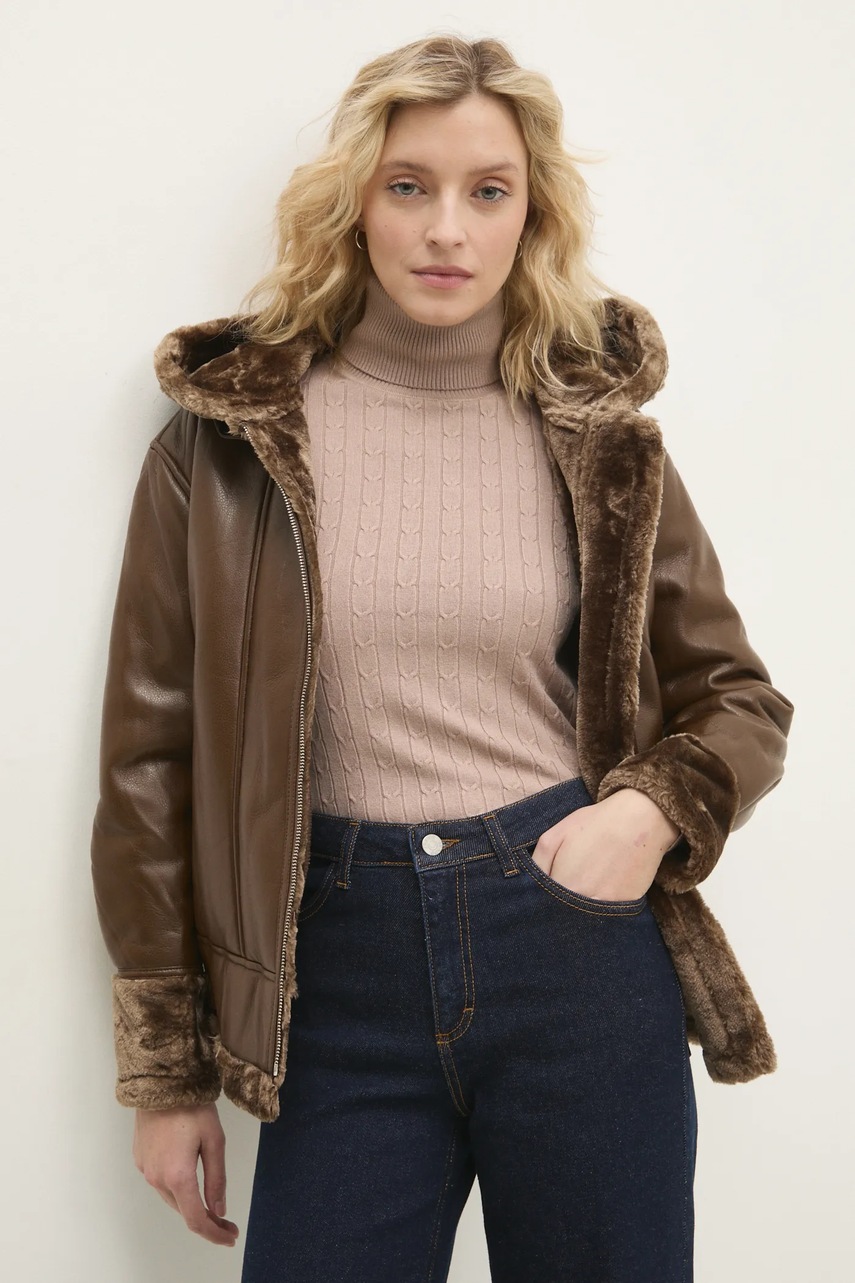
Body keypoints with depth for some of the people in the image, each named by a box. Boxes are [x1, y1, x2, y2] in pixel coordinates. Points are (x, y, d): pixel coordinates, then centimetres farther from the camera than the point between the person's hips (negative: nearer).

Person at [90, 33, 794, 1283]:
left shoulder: (600, 438, 2)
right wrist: (166, 1070, 2)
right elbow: (153, 754, 1)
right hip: (342, 967, -1)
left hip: (581, 943, 1)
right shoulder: (226, 438, -1)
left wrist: (654, 810, -11)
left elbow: (738, 698, 12)